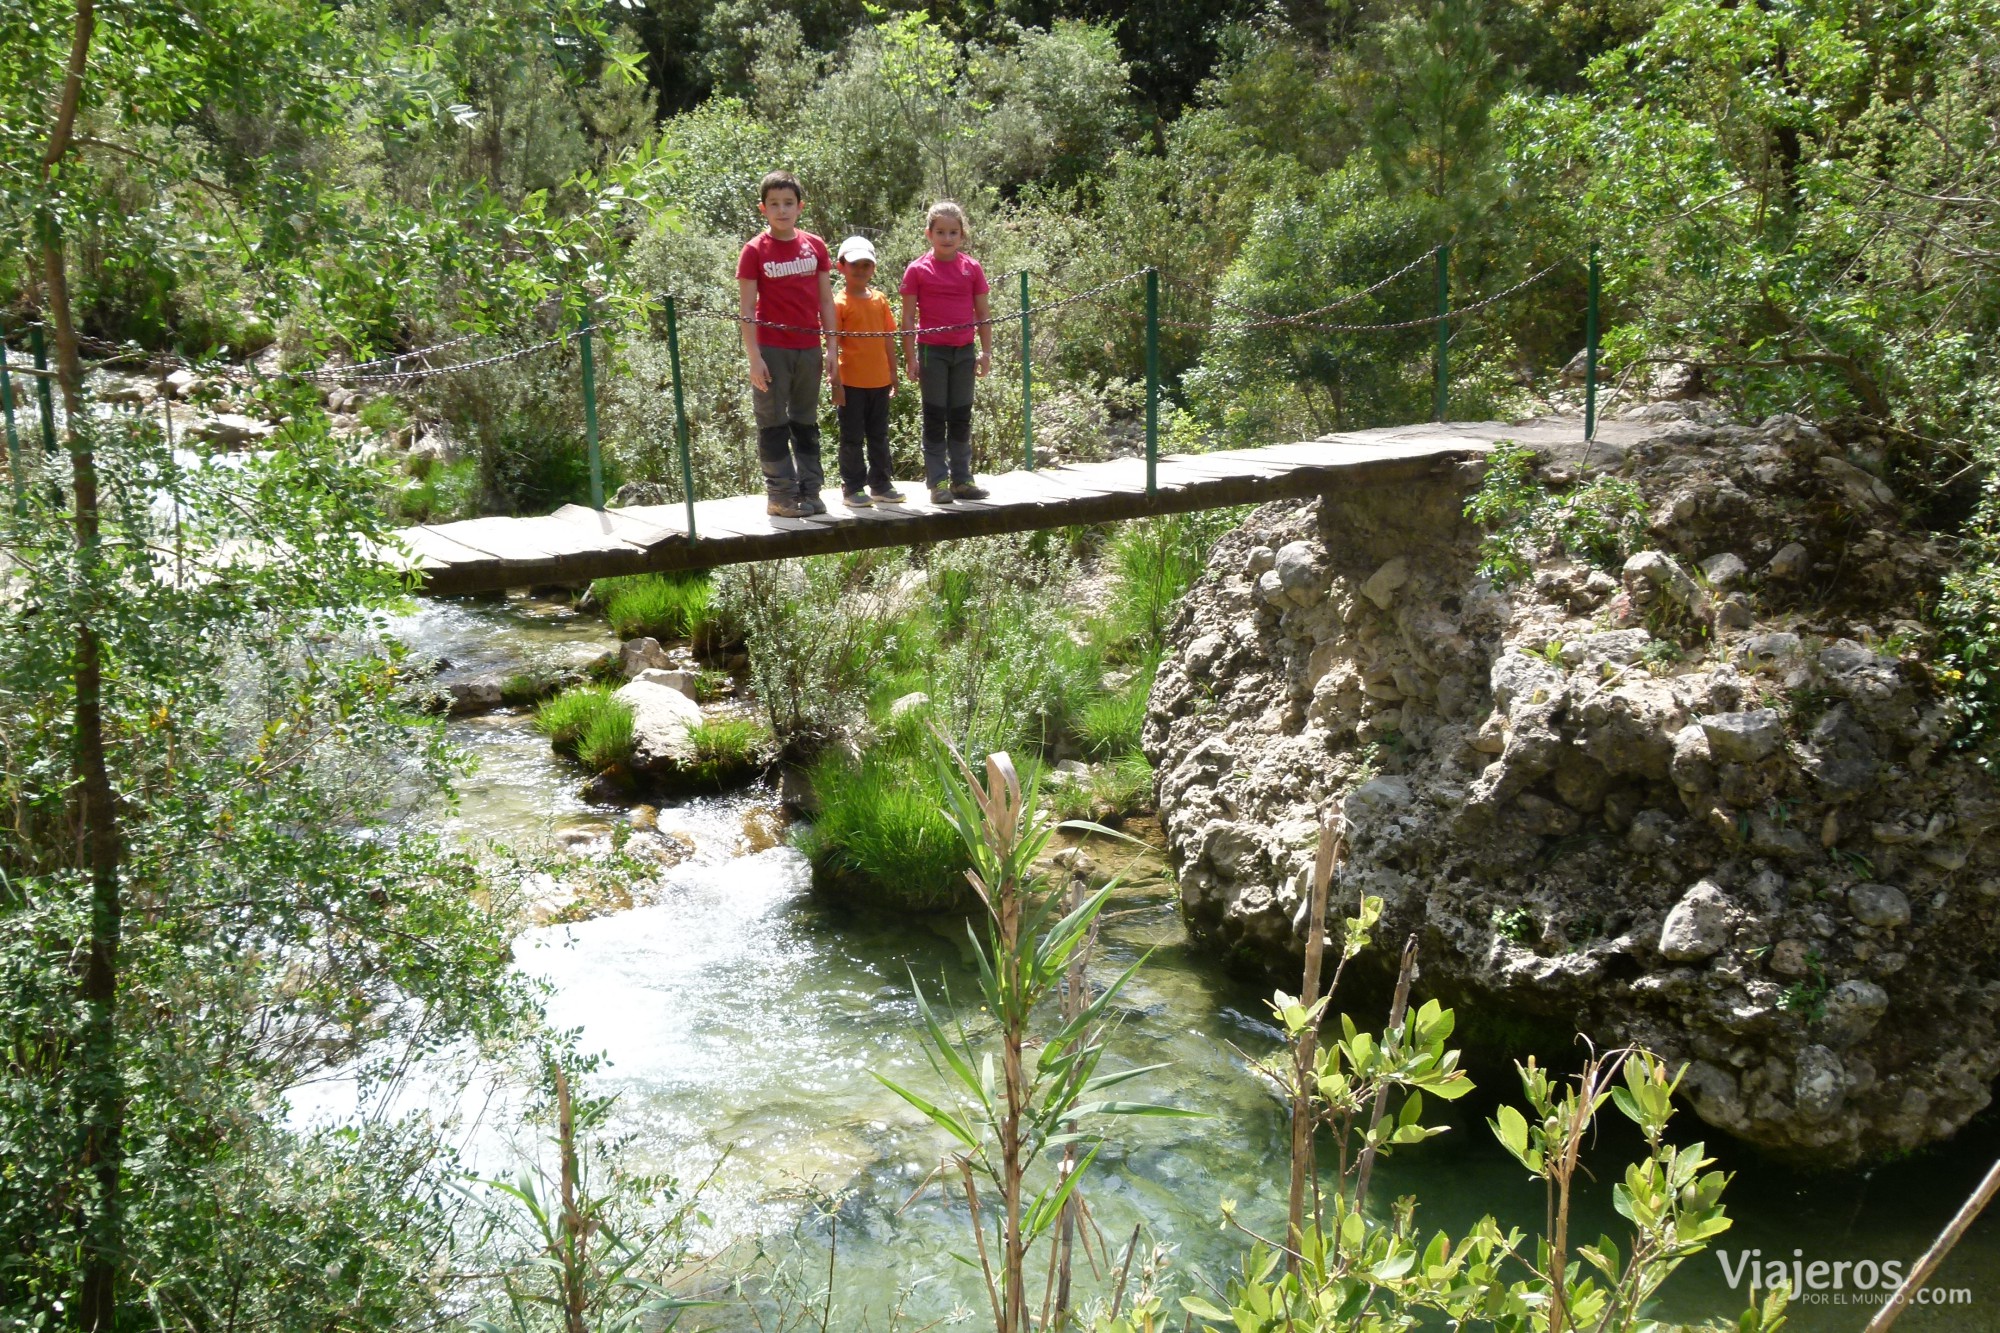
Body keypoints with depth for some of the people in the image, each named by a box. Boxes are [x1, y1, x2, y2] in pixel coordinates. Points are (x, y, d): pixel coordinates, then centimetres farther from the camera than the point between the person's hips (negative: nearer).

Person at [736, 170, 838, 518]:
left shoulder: (815, 246, 5)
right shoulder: (755, 251, -5)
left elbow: (826, 300, 9)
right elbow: (747, 308, -6)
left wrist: (832, 346, 4)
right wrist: (754, 357, -12)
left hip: (809, 349, 4)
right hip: (772, 349, -4)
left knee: (806, 423, 12)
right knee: (774, 424, 2)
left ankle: (810, 491, 18)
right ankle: (780, 496, 8)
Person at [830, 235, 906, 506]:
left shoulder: (879, 300, 8)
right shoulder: (840, 303, -7)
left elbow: (887, 340, 13)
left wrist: (893, 373, 12)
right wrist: (836, 382, -13)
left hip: (879, 381, 5)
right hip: (852, 382, -5)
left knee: (879, 436, 13)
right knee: (852, 438, 3)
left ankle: (880, 484, 22)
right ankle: (853, 488, 10)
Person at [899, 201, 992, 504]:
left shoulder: (972, 268, 3)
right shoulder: (918, 270, -4)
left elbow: (982, 313, 7)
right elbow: (908, 317, -3)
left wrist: (986, 352, 3)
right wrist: (911, 357, -7)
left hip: (964, 351, 3)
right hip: (932, 351, -3)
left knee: (961, 418, 9)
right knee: (935, 418, 2)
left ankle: (961, 479, 17)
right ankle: (937, 481, 5)